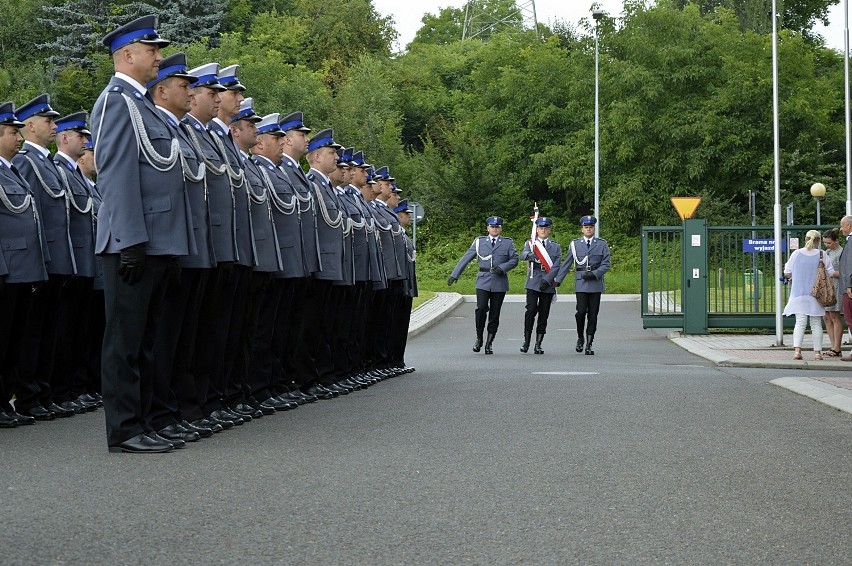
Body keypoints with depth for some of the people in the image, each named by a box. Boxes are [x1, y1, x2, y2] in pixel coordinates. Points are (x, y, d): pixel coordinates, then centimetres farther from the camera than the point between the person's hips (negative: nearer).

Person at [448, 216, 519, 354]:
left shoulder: (508, 243, 9)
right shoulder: (479, 242, 9)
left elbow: (514, 260, 5)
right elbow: (466, 258, 8)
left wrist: (502, 268, -12)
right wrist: (455, 275, 2)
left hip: (499, 282, 1)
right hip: (483, 281, 0)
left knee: (495, 313, 2)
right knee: (481, 309, -15)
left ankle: (489, 343, 10)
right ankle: (479, 338, 2)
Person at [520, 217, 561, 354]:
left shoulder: (556, 246, 13)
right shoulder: (530, 243, 9)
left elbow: (556, 266, 6)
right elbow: (523, 254, -12)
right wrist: (529, 255, -36)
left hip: (548, 284, 2)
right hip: (533, 283, -2)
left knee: (544, 314, 1)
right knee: (531, 310, -13)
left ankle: (538, 344, 5)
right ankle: (526, 341, -5)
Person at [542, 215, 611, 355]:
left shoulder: (602, 244, 7)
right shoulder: (575, 244, 8)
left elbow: (606, 264, 2)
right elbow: (566, 264, 9)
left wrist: (594, 274, -13)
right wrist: (558, 280, 2)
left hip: (596, 283, 0)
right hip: (581, 283, 0)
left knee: (593, 314, -1)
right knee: (581, 311, -12)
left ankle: (589, 345, 5)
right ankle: (580, 338, 11)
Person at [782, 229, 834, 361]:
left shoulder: (796, 253, -3)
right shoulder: (822, 254, -5)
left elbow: (787, 273, 1)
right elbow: (831, 273, -3)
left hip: (798, 294, 0)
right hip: (816, 295, 0)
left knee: (800, 322, 0)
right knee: (816, 324, 8)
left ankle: (797, 349, -16)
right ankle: (817, 352, 6)